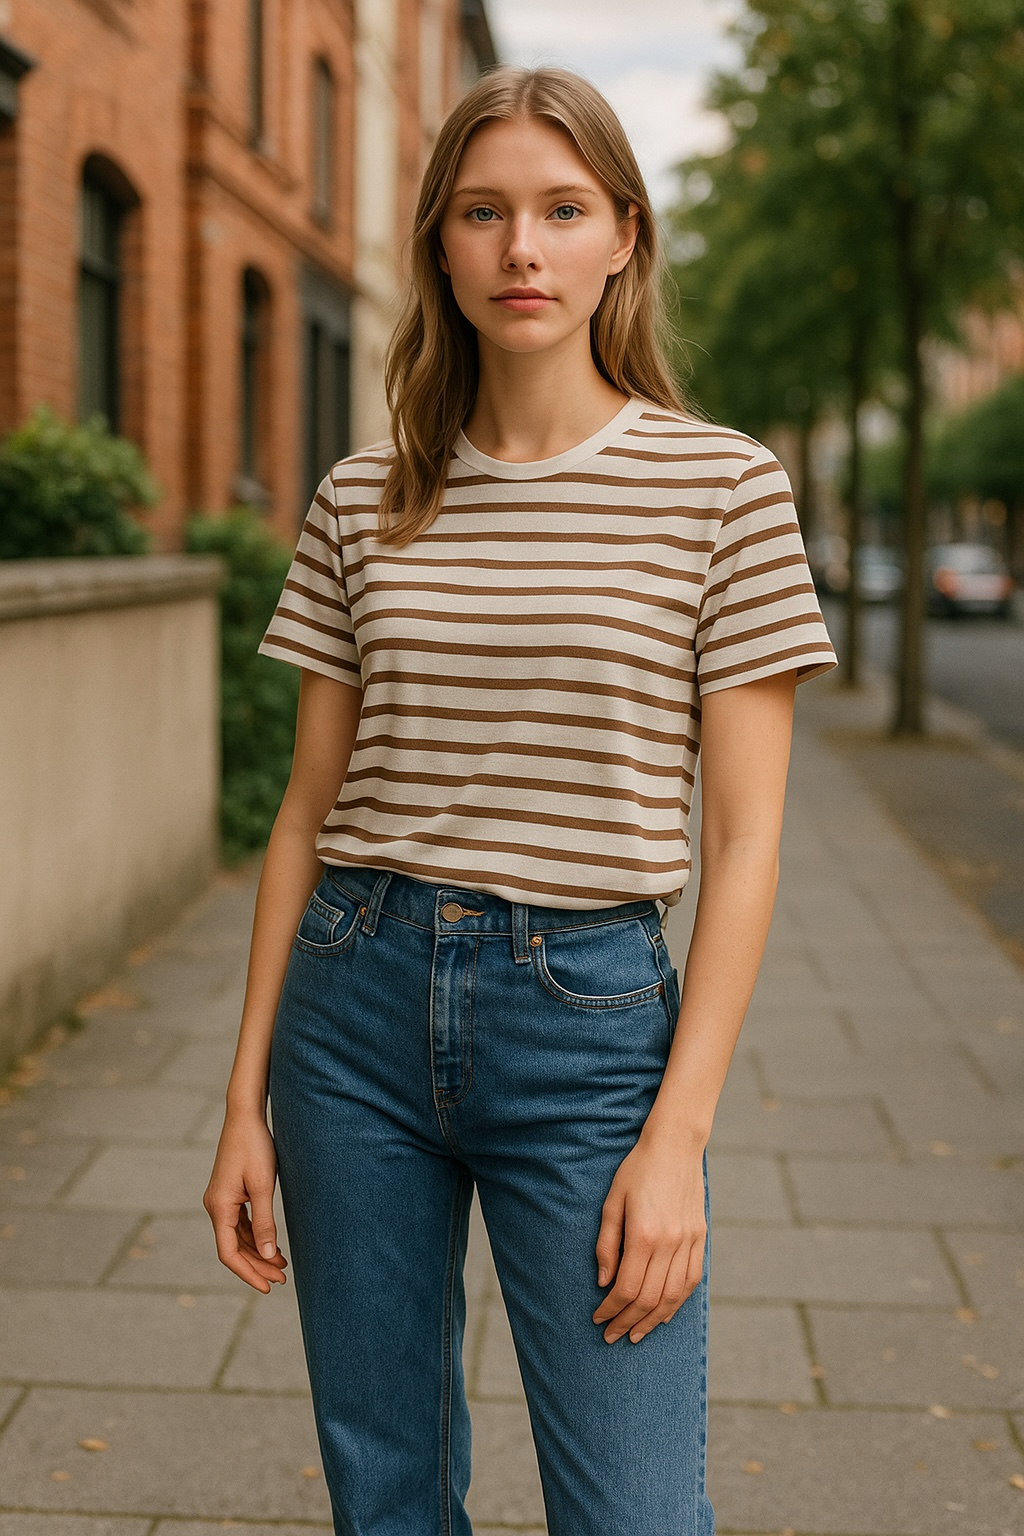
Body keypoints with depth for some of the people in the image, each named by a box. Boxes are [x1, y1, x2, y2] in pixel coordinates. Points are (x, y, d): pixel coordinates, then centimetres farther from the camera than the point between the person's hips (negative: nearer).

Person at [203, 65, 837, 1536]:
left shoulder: (722, 488, -3)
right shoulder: (362, 501, 6)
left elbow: (745, 837, -4)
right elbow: (308, 809, 9)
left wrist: (678, 1134, -10)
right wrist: (248, 1098, 7)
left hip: (587, 1015, -3)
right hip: (359, 1000, 3)